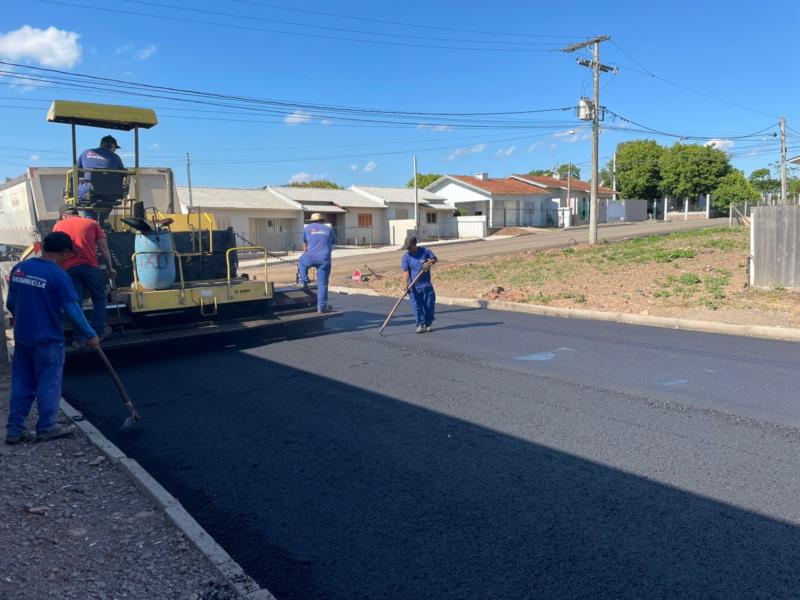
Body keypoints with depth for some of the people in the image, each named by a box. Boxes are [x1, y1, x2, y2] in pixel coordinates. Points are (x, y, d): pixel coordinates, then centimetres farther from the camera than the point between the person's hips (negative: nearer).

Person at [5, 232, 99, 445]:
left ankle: (14, 429, 18)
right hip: (47, 340, -6)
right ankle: (47, 427, 13)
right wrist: (90, 335, -7)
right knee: (48, 384, 6)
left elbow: (10, 304, 13)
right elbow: (72, 310, -16)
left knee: (21, 384, 14)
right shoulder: (58, 275, -15)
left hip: (21, 337, 6)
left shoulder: (19, 268, 5)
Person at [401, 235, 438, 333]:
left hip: (427, 285, 1)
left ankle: (428, 324, 20)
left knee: (429, 305, 5)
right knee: (416, 306, -4)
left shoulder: (425, 251, -7)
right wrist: (406, 284, -25)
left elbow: (435, 259, 8)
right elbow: (405, 271, -13)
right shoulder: (406, 256, -8)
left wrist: (429, 263, -14)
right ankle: (420, 325, 4)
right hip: (414, 286, 0)